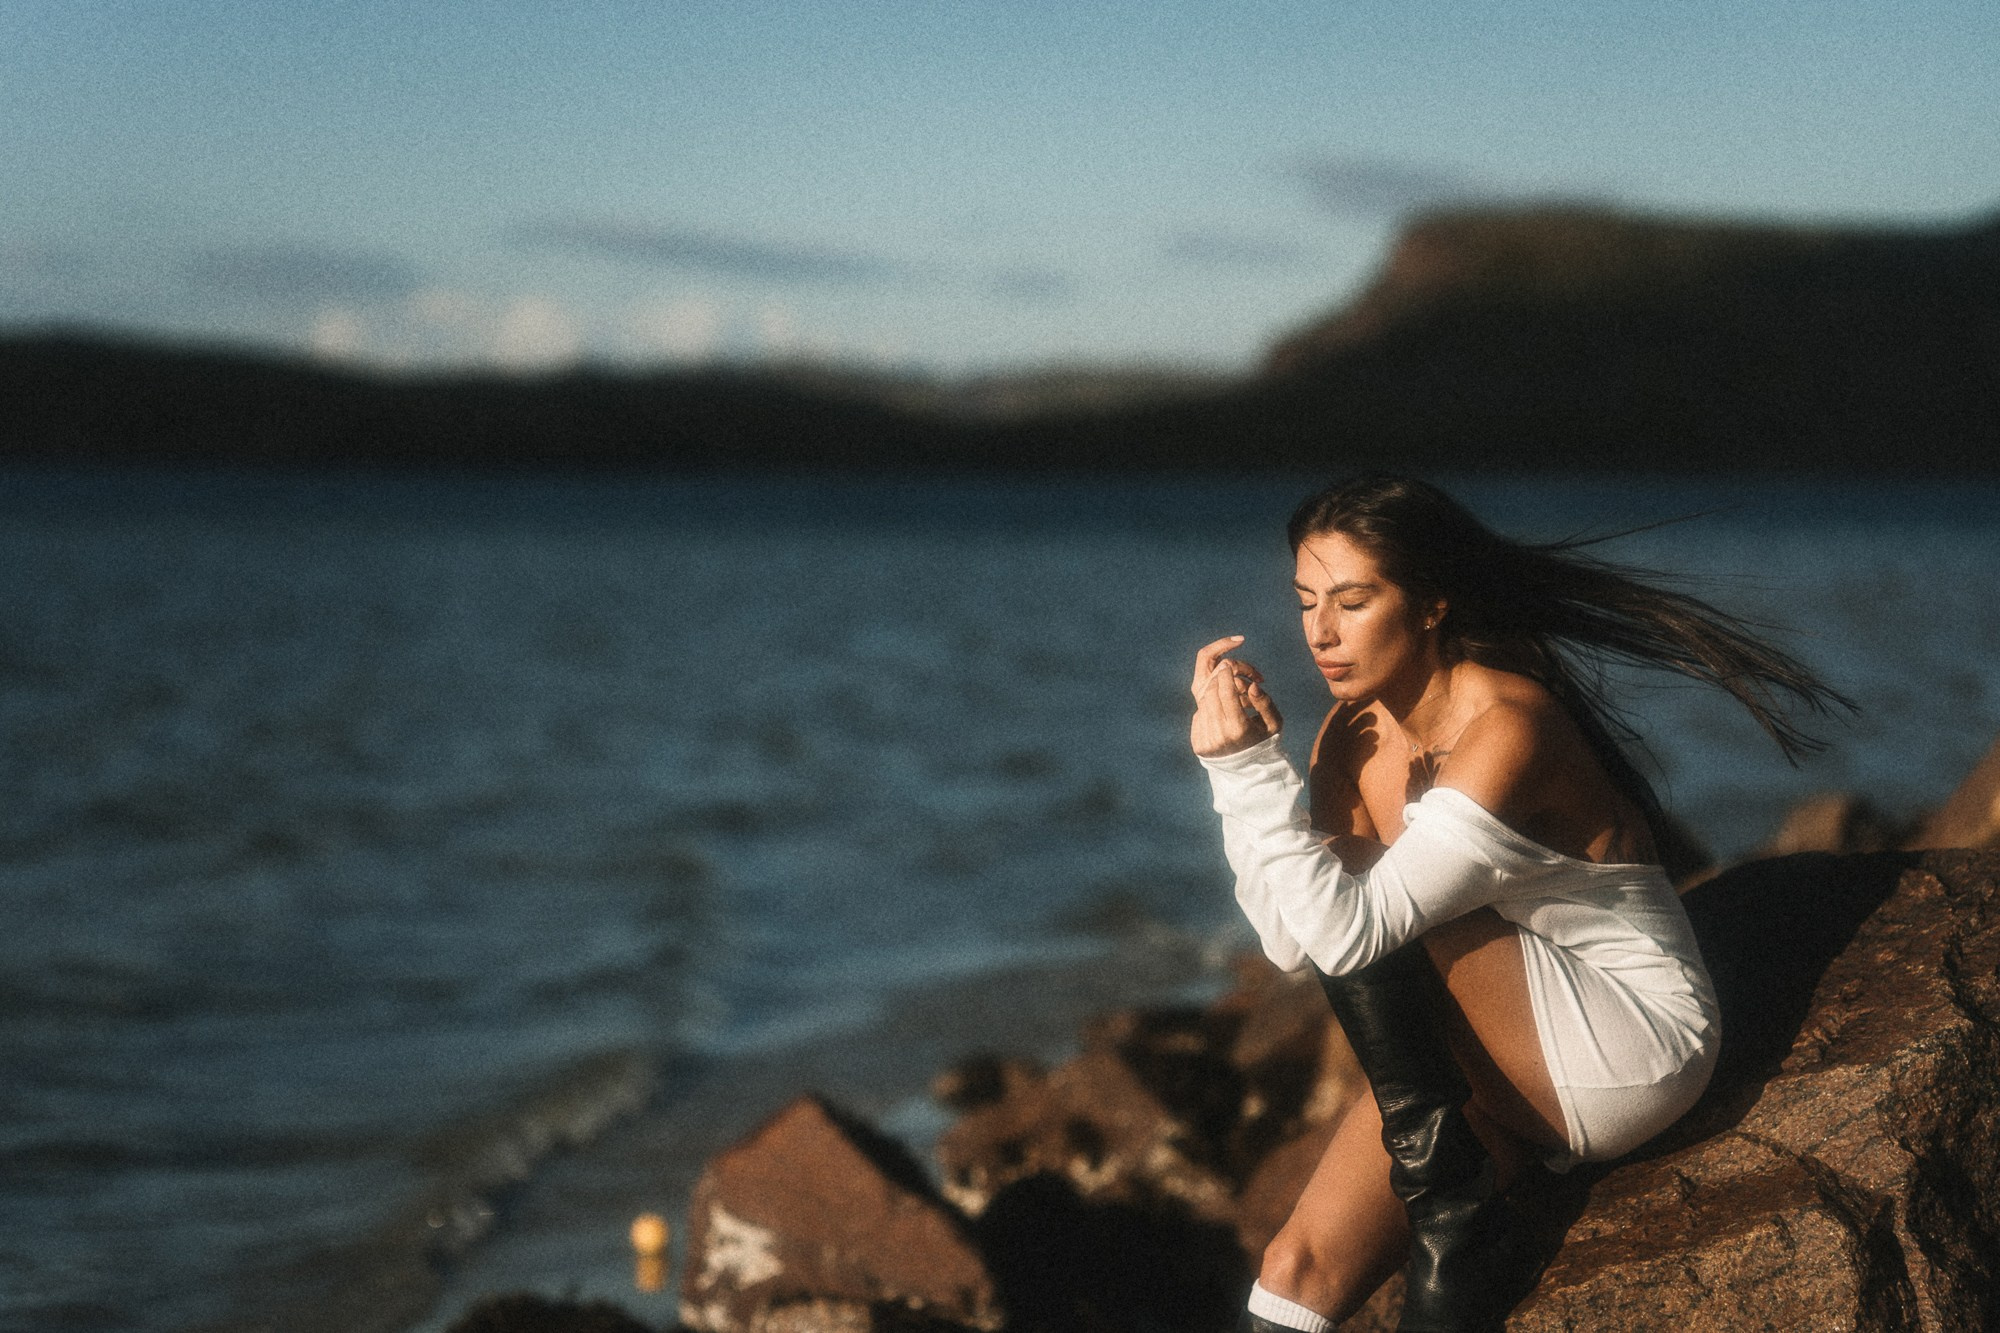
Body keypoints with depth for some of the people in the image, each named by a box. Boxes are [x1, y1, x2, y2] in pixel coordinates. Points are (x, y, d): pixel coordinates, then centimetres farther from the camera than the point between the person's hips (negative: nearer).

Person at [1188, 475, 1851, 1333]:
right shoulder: (1356, 734, 1)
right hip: (1509, 1065, 7)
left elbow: (1348, 930, -29)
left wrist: (1250, 770, -29)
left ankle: (1458, 1238, -19)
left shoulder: (1507, 731, -24)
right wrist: (1237, 766, -16)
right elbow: (1292, 943, -7)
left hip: (1633, 1047, -7)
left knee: (1363, 920, -24)